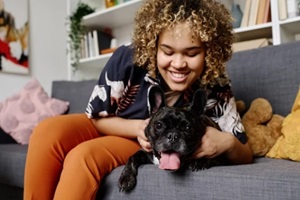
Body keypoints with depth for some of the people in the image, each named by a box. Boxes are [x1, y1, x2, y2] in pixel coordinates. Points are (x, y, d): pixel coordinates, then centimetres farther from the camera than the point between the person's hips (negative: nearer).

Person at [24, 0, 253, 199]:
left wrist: (227, 143, -40)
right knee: (47, 132, -27)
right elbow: (96, 117, -12)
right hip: (103, 127, 2)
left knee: (84, 156, -31)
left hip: (146, 147, -1)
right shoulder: (127, 59, -27)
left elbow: (245, 157, -16)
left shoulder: (216, 91, -25)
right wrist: (138, 127, -31)